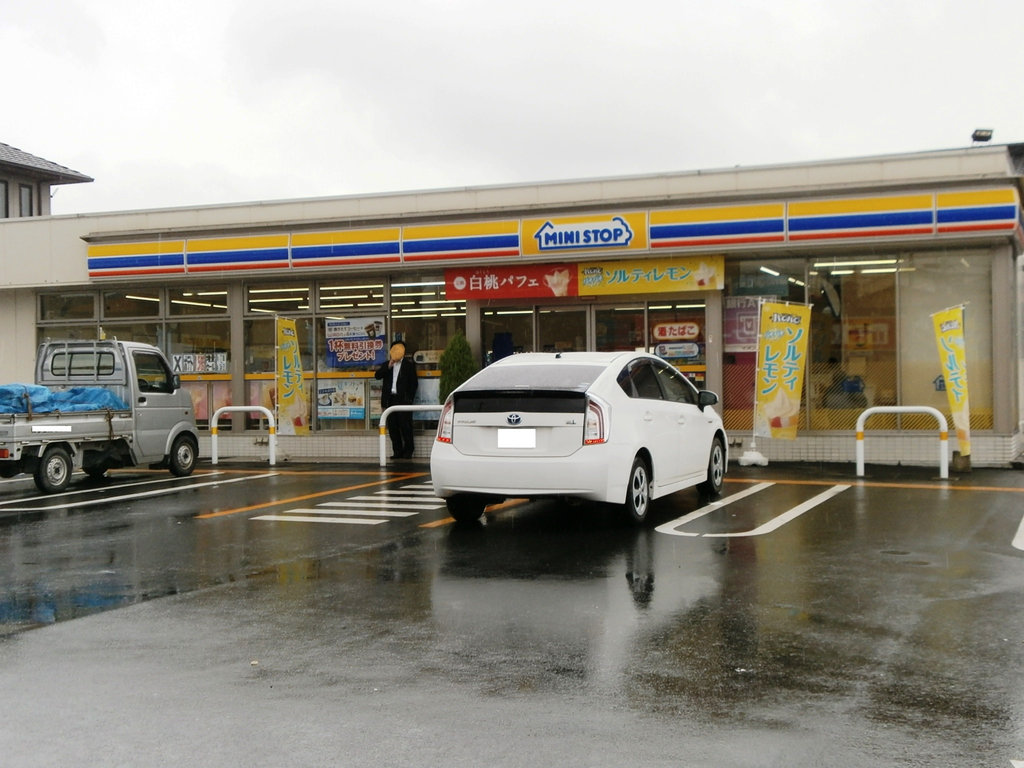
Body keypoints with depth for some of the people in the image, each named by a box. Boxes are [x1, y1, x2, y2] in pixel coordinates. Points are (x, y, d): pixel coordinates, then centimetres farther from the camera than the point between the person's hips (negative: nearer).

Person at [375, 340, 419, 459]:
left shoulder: (409, 364, 4)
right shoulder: (386, 364, 15)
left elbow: (414, 382, 1)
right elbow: (377, 375, 1)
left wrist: (409, 399, -7)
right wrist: (389, 366, -9)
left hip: (403, 400, -4)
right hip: (390, 399, 4)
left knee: (405, 426, -4)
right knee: (392, 426, 4)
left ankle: (408, 451, 3)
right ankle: (397, 451, 10)